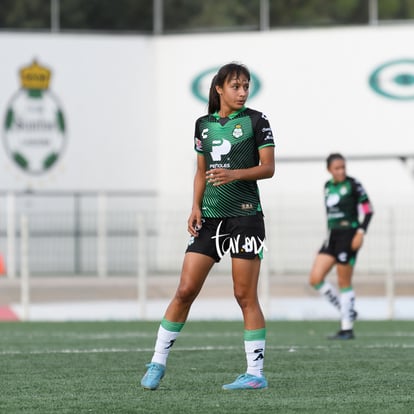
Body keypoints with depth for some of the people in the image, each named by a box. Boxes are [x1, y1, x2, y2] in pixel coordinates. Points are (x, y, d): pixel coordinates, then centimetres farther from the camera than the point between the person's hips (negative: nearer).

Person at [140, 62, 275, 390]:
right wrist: (196, 207, 4)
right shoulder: (204, 125, 12)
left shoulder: (256, 121, -1)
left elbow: (268, 167, -6)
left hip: (245, 216, -4)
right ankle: (157, 364, 8)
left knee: (245, 296, -5)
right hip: (210, 217, 4)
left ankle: (256, 373, 1)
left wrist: (235, 174, -21)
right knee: (185, 290, 0)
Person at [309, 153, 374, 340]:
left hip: (349, 235, -7)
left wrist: (361, 232, -17)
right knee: (315, 279, -3)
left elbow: (367, 209, -8)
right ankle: (347, 312, 11)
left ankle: (347, 329, 5)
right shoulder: (328, 186, 13)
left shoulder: (353, 184, -6)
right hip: (332, 236, 7)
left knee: (344, 283, -4)